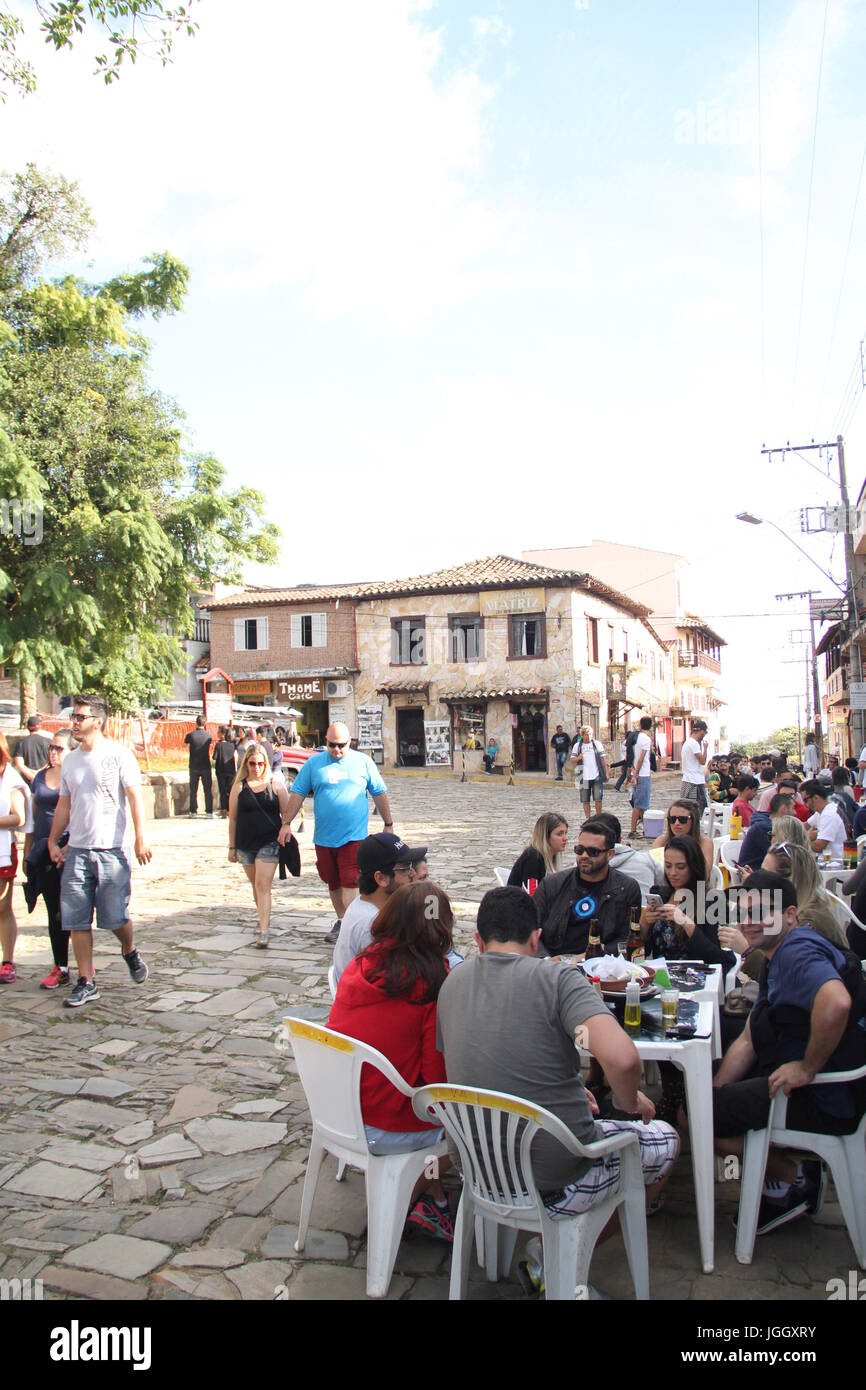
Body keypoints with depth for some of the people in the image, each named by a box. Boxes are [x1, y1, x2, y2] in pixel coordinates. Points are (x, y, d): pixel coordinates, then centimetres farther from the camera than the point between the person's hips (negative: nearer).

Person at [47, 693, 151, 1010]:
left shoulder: (118, 755, -5)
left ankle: (130, 952, 30)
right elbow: (64, 805, 18)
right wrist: (53, 842, 12)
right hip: (76, 851, 5)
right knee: (77, 921, 3)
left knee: (116, 917, -2)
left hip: (110, 850, -5)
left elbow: (134, 797, -8)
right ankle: (86, 983, 13)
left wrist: (140, 838, -14)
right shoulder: (69, 761, 12)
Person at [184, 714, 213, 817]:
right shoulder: (208, 735, -6)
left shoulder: (191, 735, -10)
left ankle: (193, 811, 12)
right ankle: (209, 811, 2)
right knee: (208, 789, 5)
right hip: (206, 766, 0)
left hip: (194, 767, 0)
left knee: (193, 790, 10)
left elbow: (185, 741, 9)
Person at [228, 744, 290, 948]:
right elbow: (233, 818, 8)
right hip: (245, 844, 3)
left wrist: (286, 839, -1)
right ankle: (263, 920, 34)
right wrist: (232, 847, 8)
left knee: (263, 886, -11)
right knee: (256, 886, 15)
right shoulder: (239, 787, 4)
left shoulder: (276, 785, 1)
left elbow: (286, 814, 4)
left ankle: (264, 931, -13)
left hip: (270, 842, -3)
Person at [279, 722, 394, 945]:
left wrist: (388, 824, 10)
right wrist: (287, 823, 2)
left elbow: (379, 793, 9)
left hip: (354, 835, -3)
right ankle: (341, 921, 31)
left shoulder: (363, 762, 3)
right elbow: (298, 793, 7)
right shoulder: (314, 763, 5)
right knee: (333, 883, 15)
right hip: (324, 837, 3)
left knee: (350, 882, -10)